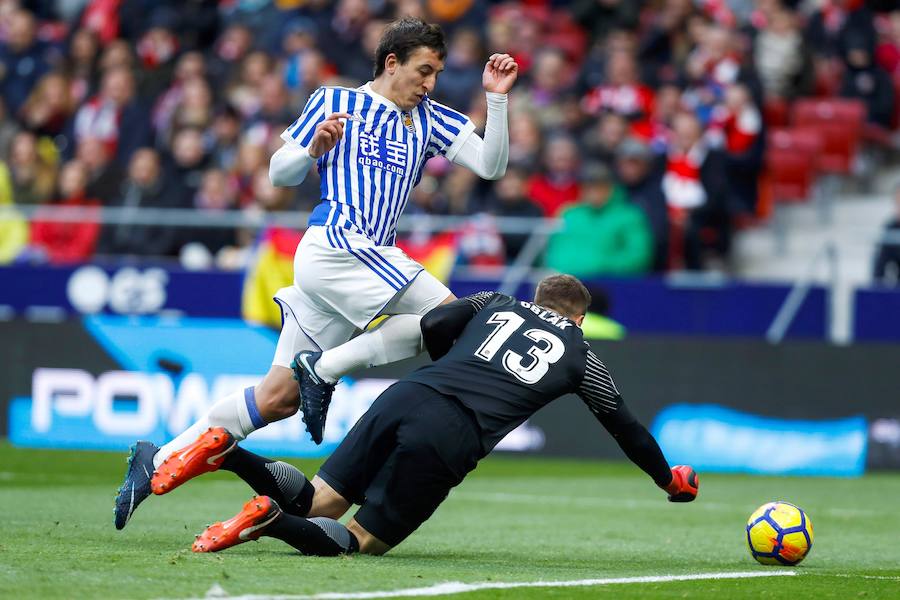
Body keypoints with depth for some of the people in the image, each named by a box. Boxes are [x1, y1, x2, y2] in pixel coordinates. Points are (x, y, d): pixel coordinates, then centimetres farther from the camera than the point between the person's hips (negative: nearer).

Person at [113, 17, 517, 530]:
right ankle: (324, 370, -13)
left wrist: (497, 98, 0)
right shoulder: (333, 102, 6)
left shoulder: (429, 120, 19)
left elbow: (490, 164, 11)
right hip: (335, 243, -6)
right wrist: (313, 149, -13)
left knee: (279, 397, 2)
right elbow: (280, 174, 7)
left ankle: (158, 461, 5)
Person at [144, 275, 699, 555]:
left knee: (317, 502, 14)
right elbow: (625, 427, 32)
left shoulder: (496, 304, 27)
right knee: (364, 539, 4)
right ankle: (270, 520, -28)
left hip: (404, 397, 4)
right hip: (450, 439, -4)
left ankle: (227, 451, -14)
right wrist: (671, 480, 48)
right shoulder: (581, 355, 22)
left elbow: (432, 326, 13)